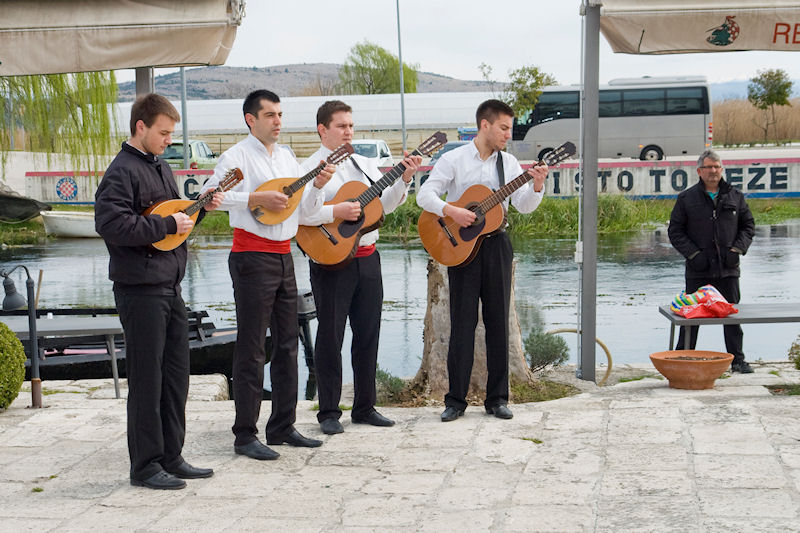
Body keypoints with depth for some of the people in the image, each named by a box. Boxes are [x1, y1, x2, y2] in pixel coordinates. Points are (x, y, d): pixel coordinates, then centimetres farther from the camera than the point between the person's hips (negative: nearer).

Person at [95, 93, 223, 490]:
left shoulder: (159, 166, 16)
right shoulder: (122, 171, -12)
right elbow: (112, 226, -24)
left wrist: (200, 207, 8)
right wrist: (167, 225, -19)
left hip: (170, 286, 9)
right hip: (140, 290, -9)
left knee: (176, 375, 12)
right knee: (146, 379, -2)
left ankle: (171, 458, 22)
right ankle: (145, 466, 8)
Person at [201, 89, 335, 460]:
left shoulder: (287, 156, 16)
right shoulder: (238, 156, -6)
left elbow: (305, 207, 17)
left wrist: (318, 184, -1)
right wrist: (257, 198, -24)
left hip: (284, 257, 8)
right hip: (252, 258, -8)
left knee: (287, 343, 10)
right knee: (251, 349, -5)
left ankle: (282, 426, 20)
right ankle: (245, 436, 0)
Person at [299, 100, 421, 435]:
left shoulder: (365, 165, 15)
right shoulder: (310, 168, -6)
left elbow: (385, 205, 14)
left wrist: (404, 179, 0)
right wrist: (336, 212, -24)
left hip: (367, 258, 6)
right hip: (330, 260, -6)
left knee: (368, 335, 10)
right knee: (330, 337, 1)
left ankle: (364, 407, 20)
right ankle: (329, 413, 9)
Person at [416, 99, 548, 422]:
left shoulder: (508, 163, 8)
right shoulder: (454, 160, -2)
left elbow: (524, 206, 3)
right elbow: (425, 194, -7)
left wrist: (536, 186, -15)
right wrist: (452, 211, -21)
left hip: (495, 245, 4)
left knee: (498, 322, 5)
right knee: (463, 323, -3)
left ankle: (497, 398, 13)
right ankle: (456, 400, 4)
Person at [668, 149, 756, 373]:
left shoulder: (735, 197, 8)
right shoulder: (686, 198, 2)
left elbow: (748, 226, 14)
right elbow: (675, 231, 3)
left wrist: (737, 249, -1)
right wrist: (693, 254, -9)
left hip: (728, 269, 2)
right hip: (698, 270, -1)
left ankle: (737, 359, 13)